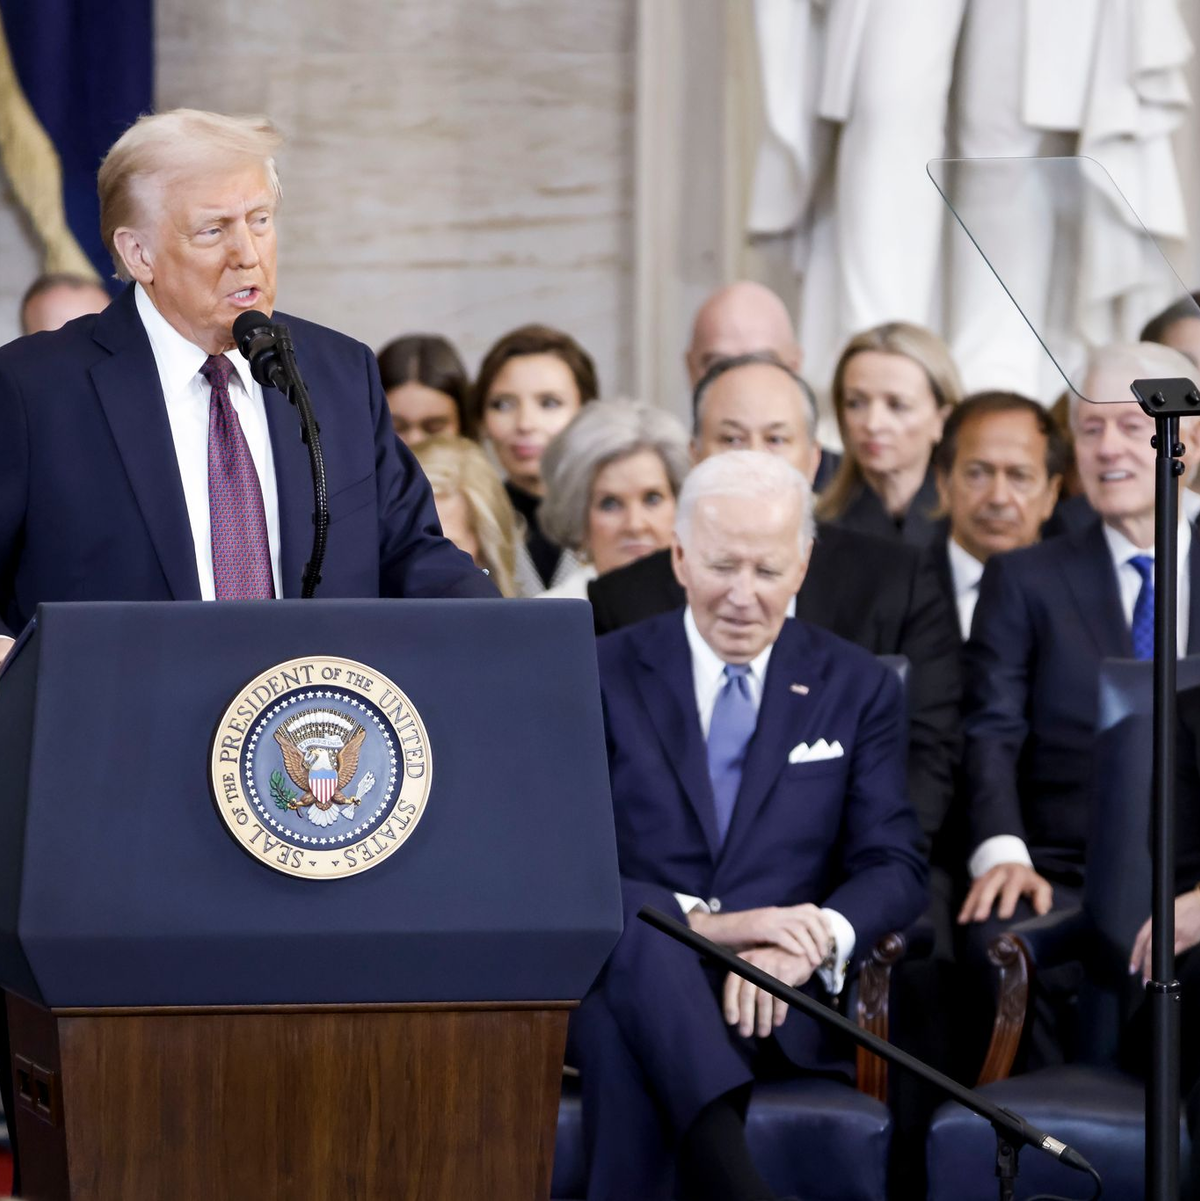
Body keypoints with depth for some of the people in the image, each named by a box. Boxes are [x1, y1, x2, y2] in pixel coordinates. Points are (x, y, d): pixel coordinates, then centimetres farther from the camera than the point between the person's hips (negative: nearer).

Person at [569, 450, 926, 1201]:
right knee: (638, 928, -41)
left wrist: (814, 942, -17)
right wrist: (706, 923, -18)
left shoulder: (859, 690, 15)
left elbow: (896, 868, 6)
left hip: (780, 999, 0)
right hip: (624, 976, 0)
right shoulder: (603, 679, 10)